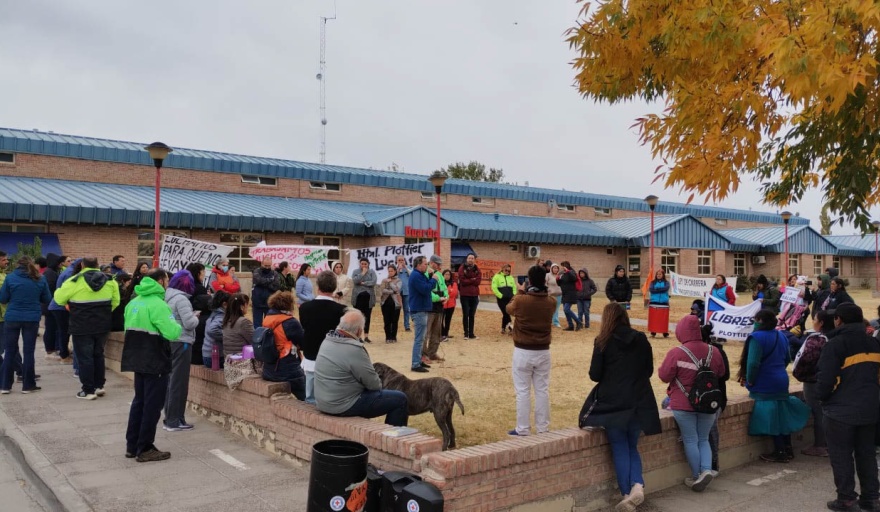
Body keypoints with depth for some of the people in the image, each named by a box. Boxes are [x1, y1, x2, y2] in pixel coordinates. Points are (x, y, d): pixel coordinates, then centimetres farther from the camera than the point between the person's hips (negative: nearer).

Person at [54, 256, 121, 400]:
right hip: (102, 326, 5)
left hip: (82, 327, -5)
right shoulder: (109, 280, 1)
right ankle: (99, 386, 24)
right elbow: (115, 301, 7)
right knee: (98, 355, 20)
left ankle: (88, 390, 6)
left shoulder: (75, 281, -12)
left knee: (84, 357, 4)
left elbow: (59, 299, -5)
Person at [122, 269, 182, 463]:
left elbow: (129, 327, 19)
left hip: (137, 359, 9)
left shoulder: (134, 302, 11)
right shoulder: (157, 304, -17)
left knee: (139, 401, 17)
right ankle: (145, 449, 5)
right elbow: (172, 333, -23)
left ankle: (132, 445, 22)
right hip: (155, 362, -9)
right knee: (152, 405, 0)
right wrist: (178, 326, -3)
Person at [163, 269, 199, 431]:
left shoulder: (168, 297, 11)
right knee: (179, 382, -2)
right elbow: (189, 323, -20)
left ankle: (169, 418, 20)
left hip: (169, 342, 9)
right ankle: (174, 421, 2)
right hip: (181, 343, -9)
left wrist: (191, 316, 10)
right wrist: (196, 316, -1)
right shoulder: (181, 299, -15)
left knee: (171, 381, 14)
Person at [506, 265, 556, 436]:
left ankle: (522, 429, 9)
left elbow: (509, 309, 8)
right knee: (542, 390, 11)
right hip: (543, 352, 3)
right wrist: (542, 289, 20)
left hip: (523, 352, -3)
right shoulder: (551, 302, -4)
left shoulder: (521, 300, -14)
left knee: (523, 392, 4)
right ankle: (543, 428, 18)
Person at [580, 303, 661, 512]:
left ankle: (627, 494, 6)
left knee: (620, 450, 9)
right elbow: (649, 371, 10)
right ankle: (638, 485, -4)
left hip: (612, 402, -3)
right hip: (639, 402, 3)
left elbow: (595, 375, -7)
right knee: (632, 447, 17)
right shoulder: (642, 339, 4)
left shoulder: (603, 341, -6)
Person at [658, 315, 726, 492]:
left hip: (684, 405, -4)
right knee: (703, 439, 17)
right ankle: (706, 469, -2)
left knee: (690, 441, 8)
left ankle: (696, 477, 11)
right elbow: (721, 374, 10)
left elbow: (664, 376, -12)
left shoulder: (676, 353, -18)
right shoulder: (713, 351, -4)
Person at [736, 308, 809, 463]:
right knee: (782, 415, 16)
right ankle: (788, 449, 24)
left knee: (770, 417, 0)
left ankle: (780, 452, 6)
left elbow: (753, 363, -25)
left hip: (765, 385, -8)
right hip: (781, 381, 8)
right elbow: (787, 359, 19)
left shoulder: (757, 337, -18)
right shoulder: (781, 336, 9)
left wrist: (750, 381, -12)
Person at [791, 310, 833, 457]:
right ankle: (829, 444, 21)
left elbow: (806, 359, -21)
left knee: (818, 413, -2)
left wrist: (797, 373, -5)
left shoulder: (816, 338, -17)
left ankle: (820, 446, 4)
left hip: (814, 381, -8)